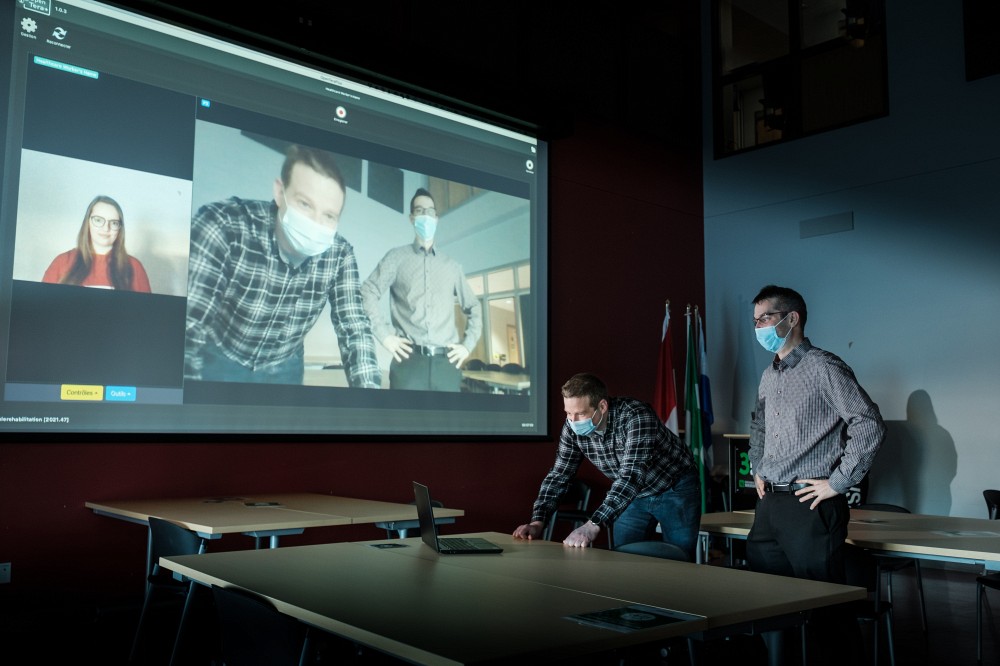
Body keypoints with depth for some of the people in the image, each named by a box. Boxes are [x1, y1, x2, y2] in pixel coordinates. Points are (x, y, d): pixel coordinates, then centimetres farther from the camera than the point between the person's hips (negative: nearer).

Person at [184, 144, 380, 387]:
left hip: (284, 367, 3)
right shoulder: (222, 225, -31)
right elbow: (187, 324, -36)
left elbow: (354, 328, -16)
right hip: (219, 359, -3)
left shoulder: (340, 255, -19)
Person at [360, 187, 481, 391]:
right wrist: (385, 335, -5)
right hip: (410, 360, -3)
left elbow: (473, 307, 26)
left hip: (447, 362, 3)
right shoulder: (396, 257, 11)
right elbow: (367, 293, 5)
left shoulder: (451, 265, 21)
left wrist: (467, 344, 12)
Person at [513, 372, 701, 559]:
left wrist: (593, 525, -53)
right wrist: (537, 522, -24)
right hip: (634, 494, 4)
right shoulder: (573, 427, -17)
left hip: (675, 490, -4)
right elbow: (558, 475, -10)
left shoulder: (636, 416, -34)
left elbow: (631, 475, -43)